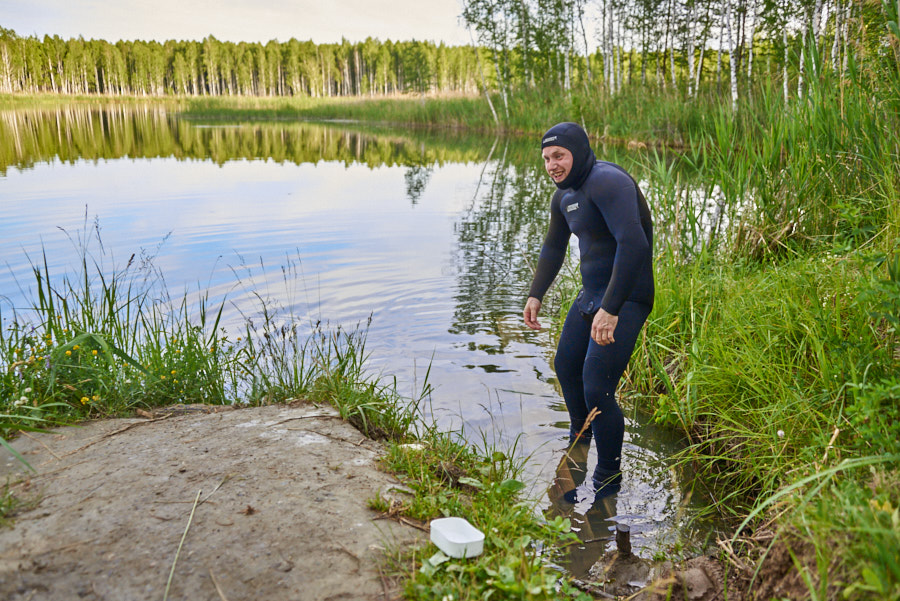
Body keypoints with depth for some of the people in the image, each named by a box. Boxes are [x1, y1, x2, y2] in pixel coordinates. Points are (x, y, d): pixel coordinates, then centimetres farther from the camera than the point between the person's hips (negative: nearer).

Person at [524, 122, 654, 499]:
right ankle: (579, 437, 51)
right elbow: (554, 247, 28)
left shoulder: (607, 181, -22)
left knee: (597, 390, -13)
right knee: (566, 366, 23)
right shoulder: (565, 195, 10)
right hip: (591, 295, 10)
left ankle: (608, 481, 8)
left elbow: (633, 244, -35)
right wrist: (535, 295, 23)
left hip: (625, 301, -10)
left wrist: (611, 309, -37)